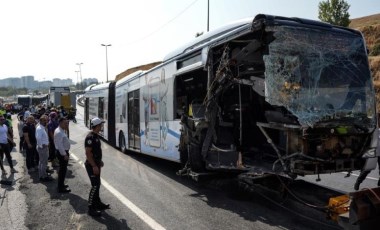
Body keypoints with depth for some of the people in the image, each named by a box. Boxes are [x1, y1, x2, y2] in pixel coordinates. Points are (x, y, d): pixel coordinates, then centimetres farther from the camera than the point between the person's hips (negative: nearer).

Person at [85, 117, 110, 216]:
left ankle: (98, 203, 30)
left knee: (97, 184, 18)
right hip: (92, 165, -10)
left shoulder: (96, 135, 9)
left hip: (96, 164, 10)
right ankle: (91, 208, 2)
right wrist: (94, 166, -24)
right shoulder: (90, 137, -21)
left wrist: (99, 161, 20)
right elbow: (88, 153, -24)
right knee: (95, 186, -6)